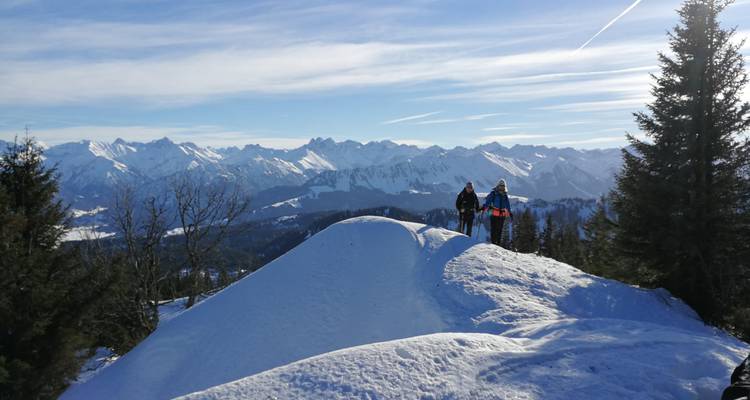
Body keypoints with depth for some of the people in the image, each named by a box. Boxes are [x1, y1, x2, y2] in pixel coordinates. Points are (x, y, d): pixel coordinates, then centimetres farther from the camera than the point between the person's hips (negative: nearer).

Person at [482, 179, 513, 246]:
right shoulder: (493, 193, 1)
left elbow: (507, 205, 24)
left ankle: (498, 242, 10)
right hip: (494, 214, -4)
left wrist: (510, 213, 27)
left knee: (499, 229, 5)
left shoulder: (505, 195, 14)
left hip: (502, 215, 4)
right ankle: (493, 242, -1)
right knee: (493, 229, -6)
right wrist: (484, 208, -20)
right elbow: (488, 201, -5)